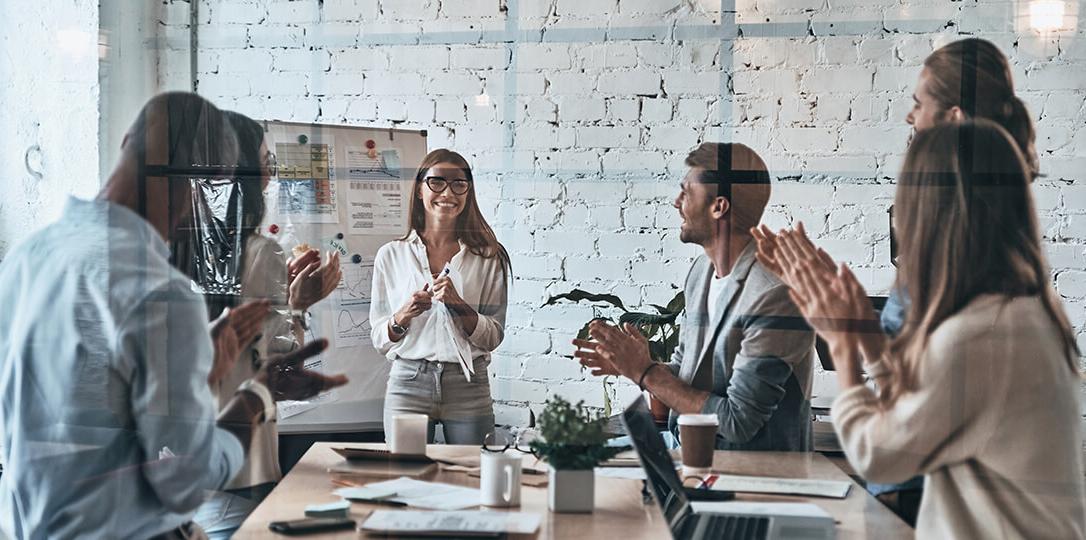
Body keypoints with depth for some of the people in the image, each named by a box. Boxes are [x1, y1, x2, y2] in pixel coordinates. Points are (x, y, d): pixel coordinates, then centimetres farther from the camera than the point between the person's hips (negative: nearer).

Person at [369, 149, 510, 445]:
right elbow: (380, 340, 6)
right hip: (408, 384, 0)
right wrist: (402, 317, -14)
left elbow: (493, 337, 1)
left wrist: (458, 305, -14)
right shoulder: (391, 255, 5)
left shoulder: (488, 257, 3)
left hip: (468, 387, 0)